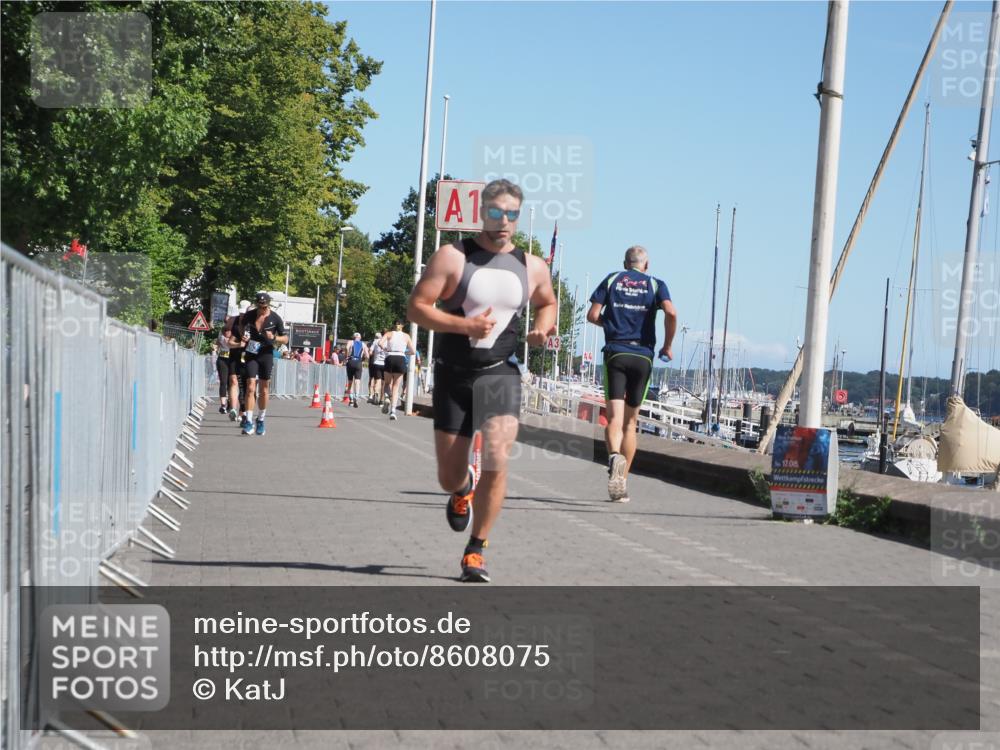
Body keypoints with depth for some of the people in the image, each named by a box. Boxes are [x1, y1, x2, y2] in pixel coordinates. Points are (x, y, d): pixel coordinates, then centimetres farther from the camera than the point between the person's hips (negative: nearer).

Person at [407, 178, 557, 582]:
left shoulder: (532, 267, 5)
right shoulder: (452, 257, -6)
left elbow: (547, 302, 25)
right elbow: (416, 307, -10)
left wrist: (543, 326, 2)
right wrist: (465, 325, -23)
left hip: (501, 373, 1)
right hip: (454, 374, -1)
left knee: (496, 462, -18)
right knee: (449, 477, 5)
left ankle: (475, 551, -1)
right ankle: (462, 490, 46)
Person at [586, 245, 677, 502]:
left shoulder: (612, 279, 10)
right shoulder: (656, 285, 8)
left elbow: (592, 315, 3)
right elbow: (671, 312, -10)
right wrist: (667, 346, 2)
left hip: (615, 353, -1)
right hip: (643, 356, 1)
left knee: (614, 417, -9)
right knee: (631, 422, 11)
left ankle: (614, 456, -40)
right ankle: (622, 482, 12)